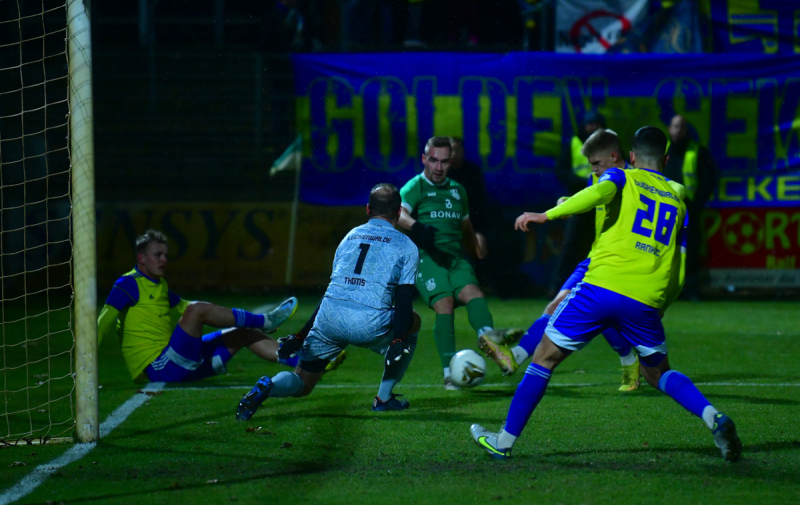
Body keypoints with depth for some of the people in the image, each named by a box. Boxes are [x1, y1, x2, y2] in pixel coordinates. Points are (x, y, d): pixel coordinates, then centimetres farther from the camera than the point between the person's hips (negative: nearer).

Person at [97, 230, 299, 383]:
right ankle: (264, 321, -15)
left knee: (244, 333, 6)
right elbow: (104, 324, -15)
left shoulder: (159, 285, 19)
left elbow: (183, 308, 32)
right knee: (197, 309, -25)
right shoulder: (129, 284, -8)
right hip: (161, 368, -9)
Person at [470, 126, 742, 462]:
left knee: (545, 356, 11)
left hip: (601, 287, -3)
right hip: (646, 302, 3)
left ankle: (505, 441, 12)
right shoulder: (677, 198, 20)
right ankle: (714, 419, -3)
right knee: (657, 373, 22)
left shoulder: (623, 178, 10)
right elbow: (678, 273, 16)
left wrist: (547, 215, -18)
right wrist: (659, 308, 26)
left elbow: (600, 191, -16)